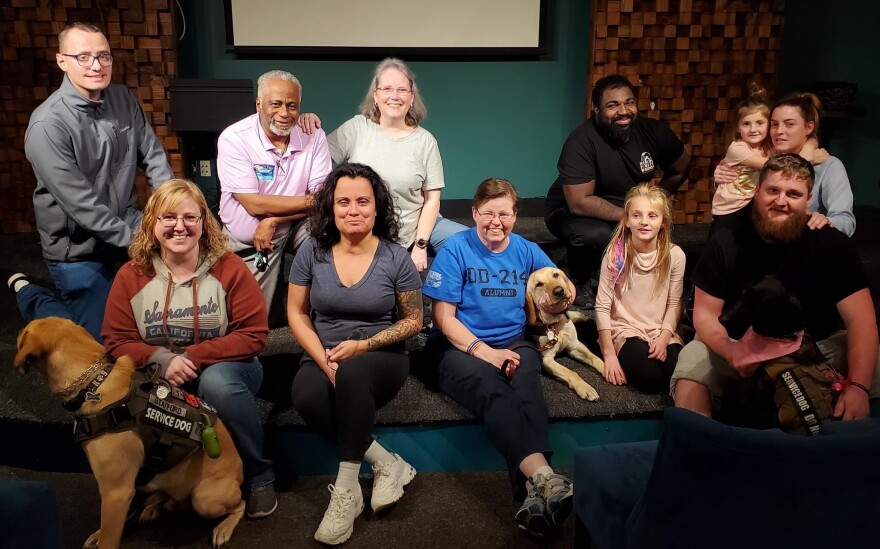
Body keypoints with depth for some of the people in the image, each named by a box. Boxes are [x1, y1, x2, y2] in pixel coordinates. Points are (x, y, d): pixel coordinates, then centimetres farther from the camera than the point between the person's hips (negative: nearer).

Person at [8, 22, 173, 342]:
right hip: (78, 246, -5)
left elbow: (154, 157, 1)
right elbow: (81, 204, -24)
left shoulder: (123, 99, -2)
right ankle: (28, 294, 32)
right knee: (98, 339, 5)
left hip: (128, 222, 6)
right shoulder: (48, 125, -23)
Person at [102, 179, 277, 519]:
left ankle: (259, 478, -13)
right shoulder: (131, 276, -1)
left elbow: (253, 335, -12)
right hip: (159, 377, 2)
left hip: (223, 368, -1)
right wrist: (161, 359, -22)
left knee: (217, 382, -38)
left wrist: (192, 357, -21)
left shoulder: (229, 268, -9)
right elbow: (117, 341, -1)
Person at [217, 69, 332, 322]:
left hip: (296, 227, 2)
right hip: (247, 243, -1)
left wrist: (274, 220, -23)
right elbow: (255, 205, -22)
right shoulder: (233, 138, -17)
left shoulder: (313, 135, -9)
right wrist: (309, 201, -18)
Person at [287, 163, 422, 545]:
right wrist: (324, 360, -14)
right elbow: (297, 314, 2)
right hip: (322, 357, 2)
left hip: (381, 358, -2)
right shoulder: (312, 252, -2)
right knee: (306, 399, -33)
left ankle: (346, 489, -26)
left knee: (353, 373, -38)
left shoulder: (395, 258, -6)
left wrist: (362, 345, -14)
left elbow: (413, 320, 0)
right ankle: (386, 463, -19)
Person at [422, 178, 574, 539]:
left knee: (527, 383, -33)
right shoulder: (456, 248, 0)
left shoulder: (527, 250, 11)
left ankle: (535, 493, -49)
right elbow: (443, 317, -4)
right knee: (491, 388, -36)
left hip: (513, 342, 3)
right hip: (459, 346, -3)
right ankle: (543, 477, -55)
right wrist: (483, 350, -16)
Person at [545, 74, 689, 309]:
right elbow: (580, 202, -30)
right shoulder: (582, 141, -28)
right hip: (571, 212, -6)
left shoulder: (653, 130, -12)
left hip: (629, 207, 6)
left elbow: (680, 169, 4)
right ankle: (579, 282, -3)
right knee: (596, 235, -36)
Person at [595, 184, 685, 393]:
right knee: (650, 377, -27)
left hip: (662, 331, 2)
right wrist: (609, 354, -11)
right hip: (625, 330, -2)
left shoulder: (675, 255, -5)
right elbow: (602, 306, -9)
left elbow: (674, 304, 1)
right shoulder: (615, 255, -10)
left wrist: (664, 338, -13)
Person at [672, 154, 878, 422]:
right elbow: (705, 314, -10)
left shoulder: (833, 245, -10)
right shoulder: (725, 244, -9)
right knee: (693, 362, -28)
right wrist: (733, 352, -33)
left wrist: (858, 386, -34)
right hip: (743, 347, -1)